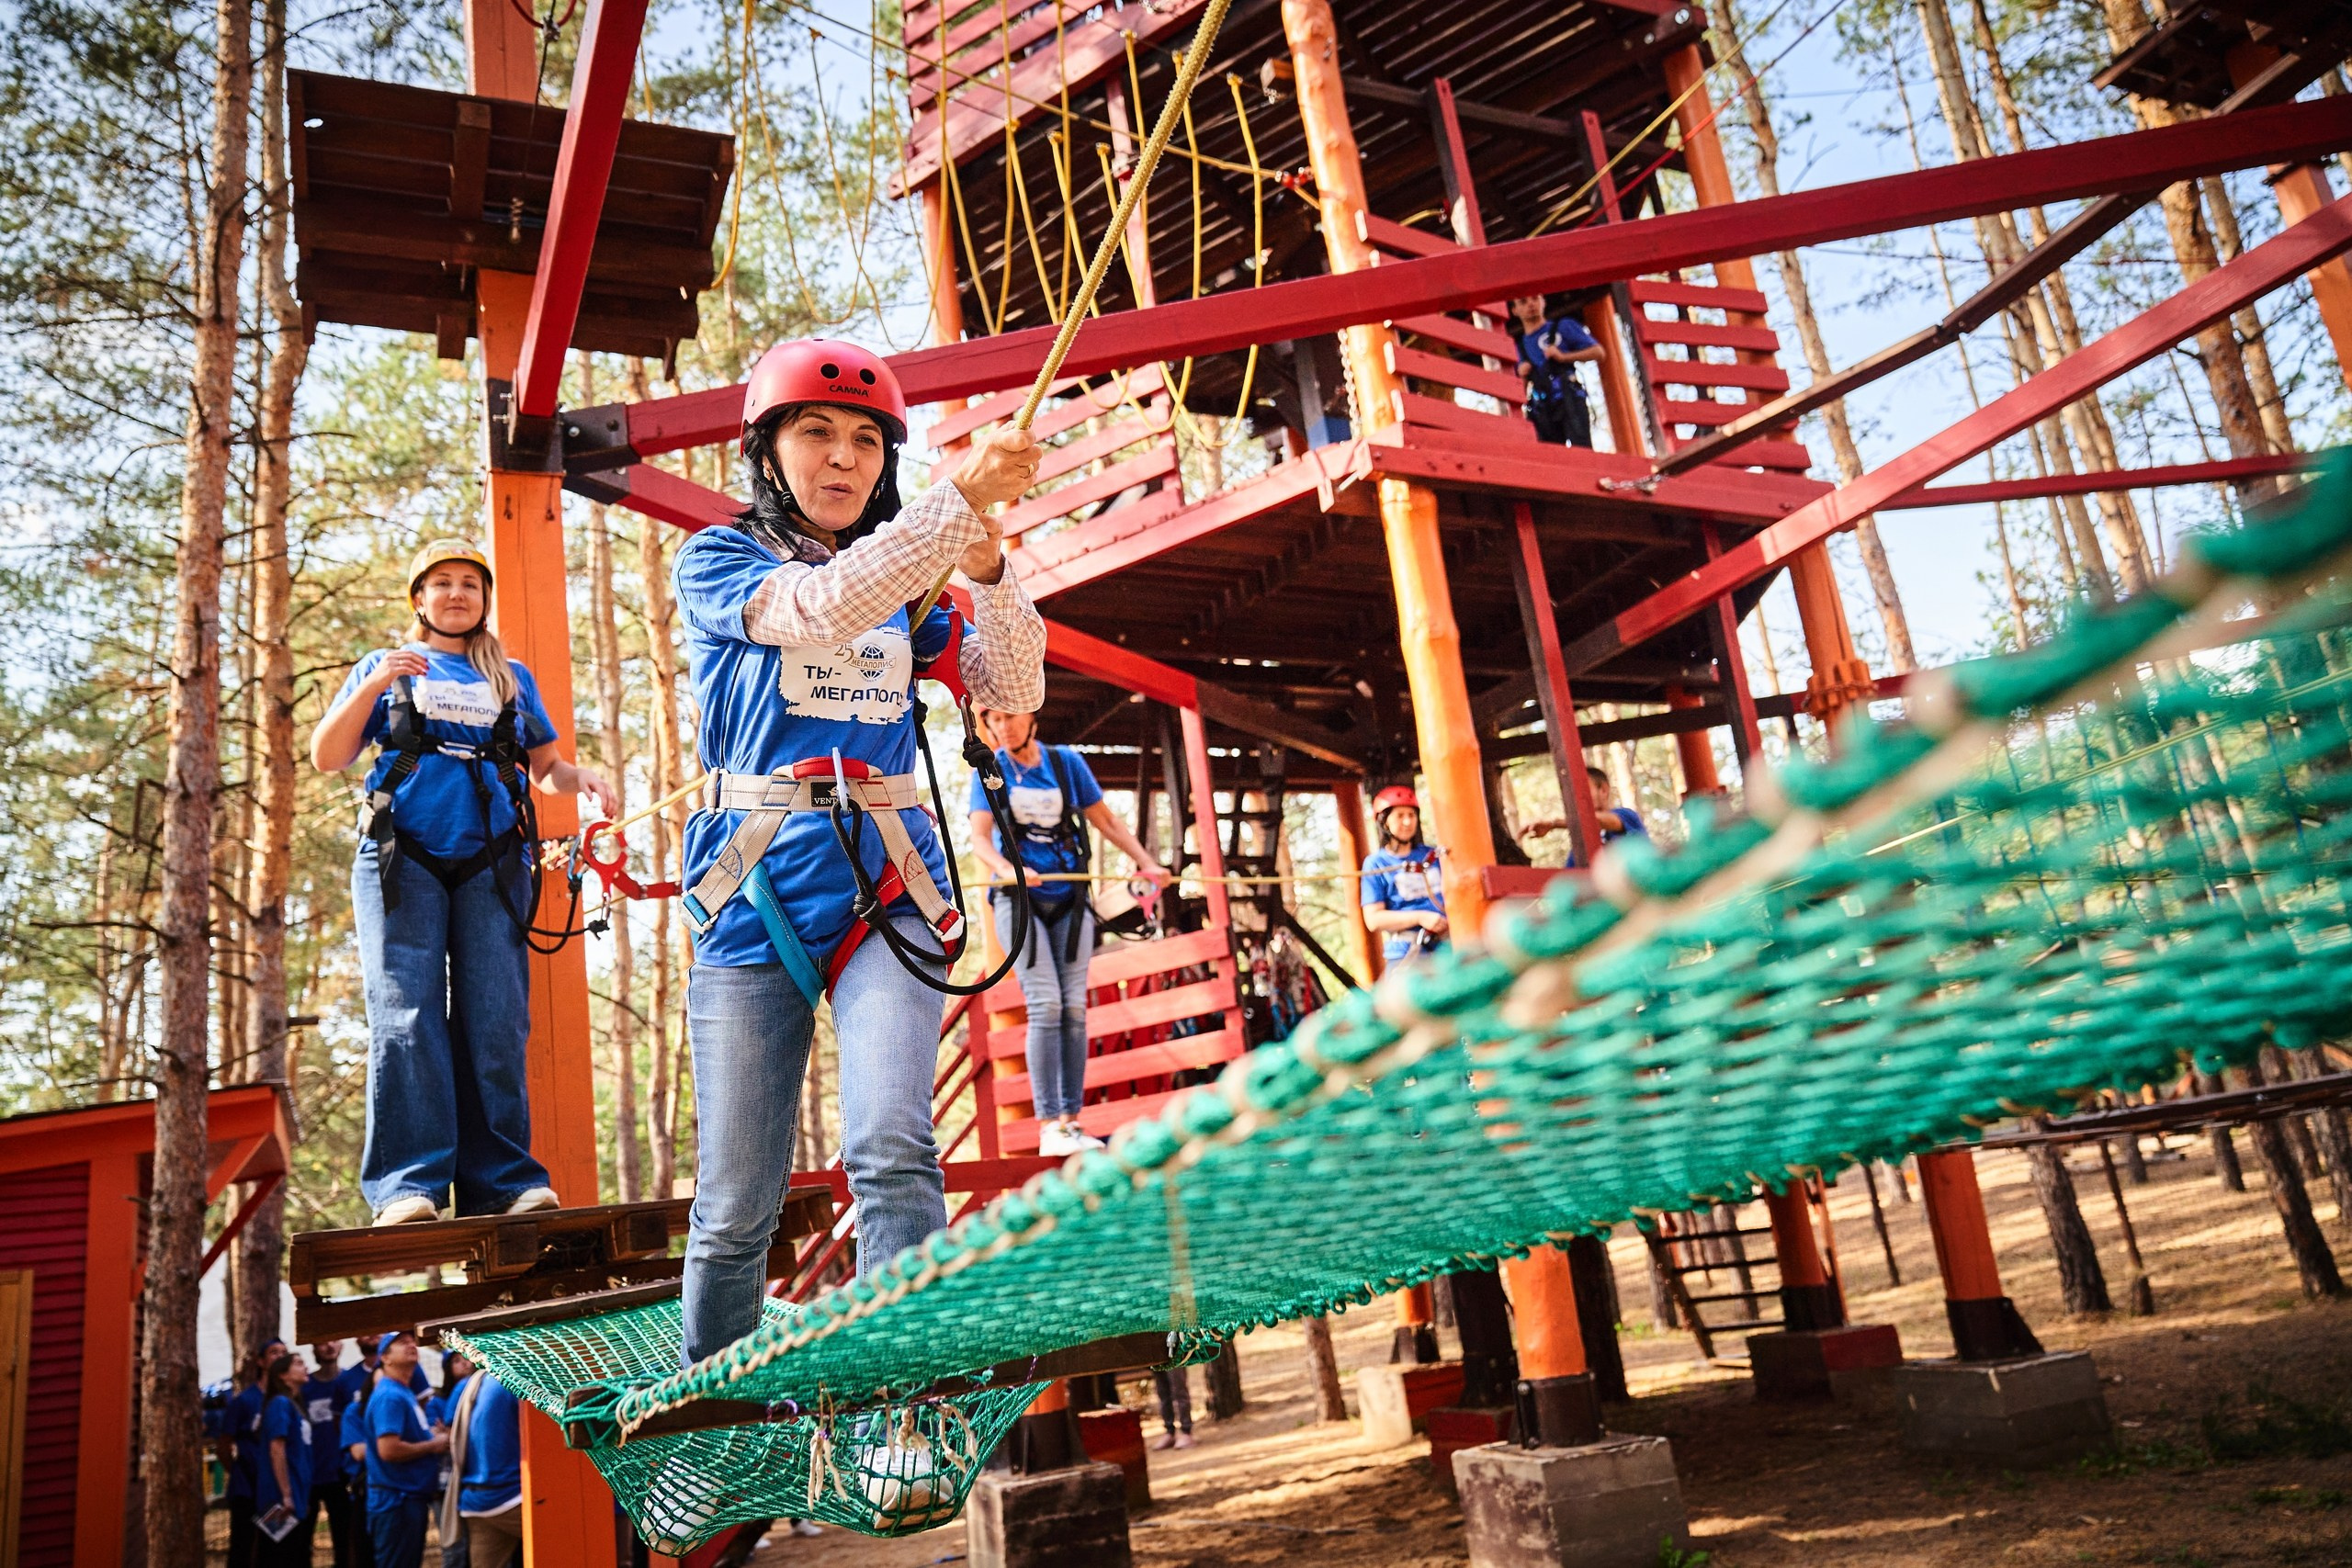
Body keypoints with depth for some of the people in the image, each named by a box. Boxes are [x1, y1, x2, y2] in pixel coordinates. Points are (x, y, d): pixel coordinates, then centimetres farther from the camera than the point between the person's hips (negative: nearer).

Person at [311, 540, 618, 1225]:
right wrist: (372, 687, -6)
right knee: (406, 1019, -12)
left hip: (491, 865, 1)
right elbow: (327, 757, 9)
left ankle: (503, 1180, -6)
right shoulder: (385, 667, 18)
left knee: (496, 1025, -7)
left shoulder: (513, 679, 23)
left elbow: (544, 769, 23)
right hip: (401, 859, -1)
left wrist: (582, 776, 0)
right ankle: (408, 1183, -13)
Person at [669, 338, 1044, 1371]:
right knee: (735, 1206, 3)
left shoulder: (909, 584, 15)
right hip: (755, 897, -2)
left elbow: (1013, 691, 5)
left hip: (886, 891, 2)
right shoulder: (716, 561, 5)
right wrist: (962, 498, -23)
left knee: (891, 1150, -19)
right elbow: (821, 610, -17)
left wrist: (986, 571, -11)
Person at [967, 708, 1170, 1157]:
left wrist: (1146, 863, 4)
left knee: (1074, 1008, -2)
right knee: (1046, 1006, -14)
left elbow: (1106, 821, 12)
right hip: (1019, 900, -2)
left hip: (1069, 900, 2)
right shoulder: (989, 771, 0)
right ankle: (1048, 1128, -13)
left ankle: (1071, 1122, 4)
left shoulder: (1066, 762, 5)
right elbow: (979, 839, -11)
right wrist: (1009, 869, -31)